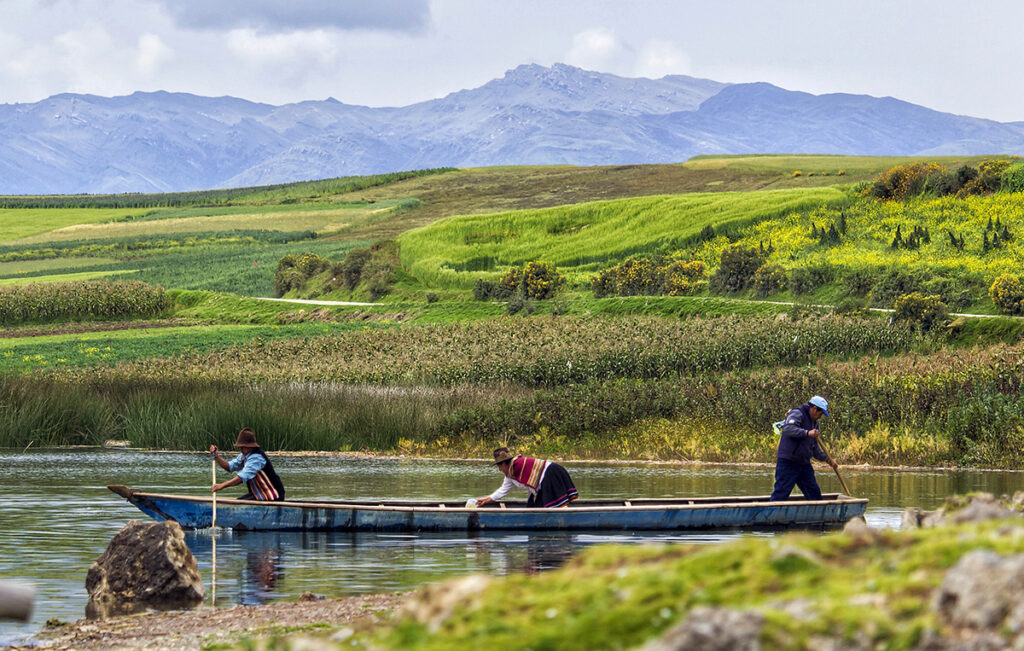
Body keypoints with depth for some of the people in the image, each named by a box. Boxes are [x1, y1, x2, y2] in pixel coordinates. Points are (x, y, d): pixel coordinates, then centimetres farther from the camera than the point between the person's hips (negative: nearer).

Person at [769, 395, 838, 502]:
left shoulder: (813, 423, 20)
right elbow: (788, 428, -29)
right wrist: (807, 433, -35)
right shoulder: (797, 414, -8)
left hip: (804, 464, 9)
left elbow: (814, 448, 27)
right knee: (781, 494, -10)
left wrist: (828, 460, 18)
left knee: (814, 493, 10)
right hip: (788, 462, -9)